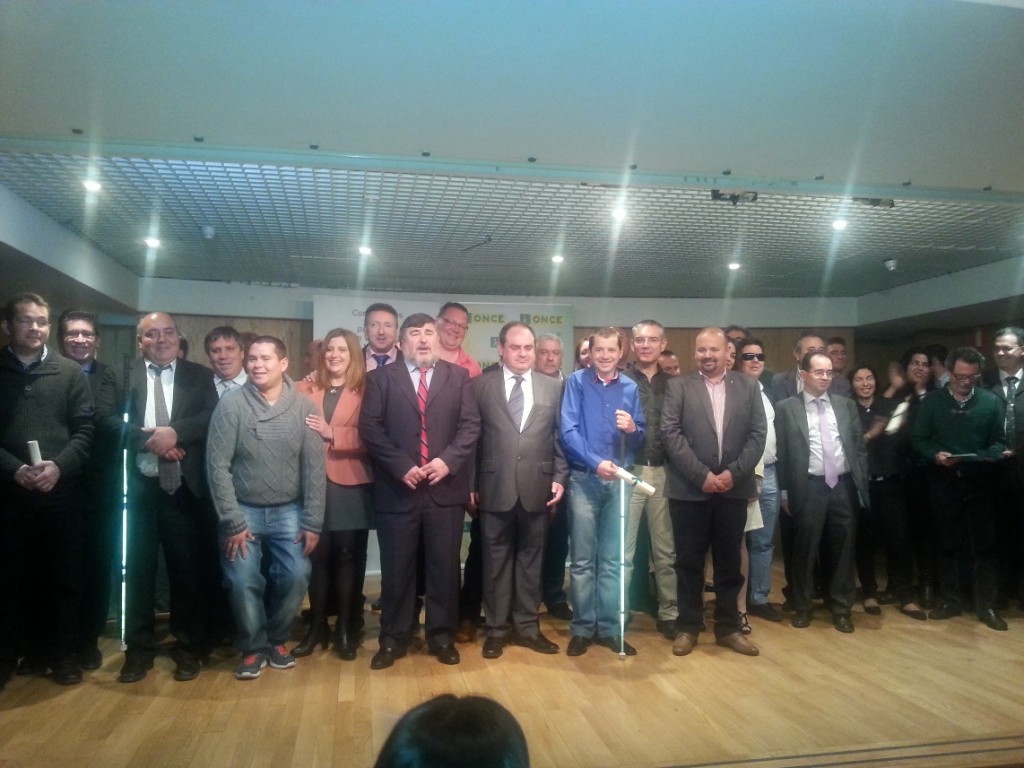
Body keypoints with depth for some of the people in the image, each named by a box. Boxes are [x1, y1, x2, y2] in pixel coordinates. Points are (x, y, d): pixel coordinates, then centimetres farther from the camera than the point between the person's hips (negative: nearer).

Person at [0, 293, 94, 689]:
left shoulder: (71, 372, 7)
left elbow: (85, 430, 1)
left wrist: (58, 466, -15)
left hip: (61, 491, 0)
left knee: (63, 575, 6)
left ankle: (62, 652, 19)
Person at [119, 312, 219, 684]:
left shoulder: (200, 376, 7)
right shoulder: (124, 375, 5)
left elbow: (212, 418, -6)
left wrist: (175, 433, -19)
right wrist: (150, 439, -17)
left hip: (185, 488, 0)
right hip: (140, 487, 0)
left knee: (188, 568, 8)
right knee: (139, 569, 8)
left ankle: (187, 646, 23)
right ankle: (139, 649, 23)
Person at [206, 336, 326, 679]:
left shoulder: (304, 407, -7)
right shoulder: (231, 406, -10)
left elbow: (314, 467, -5)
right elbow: (218, 466, -10)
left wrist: (312, 522, -6)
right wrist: (232, 521, -12)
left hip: (288, 511, 1)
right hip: (244, 510, -1)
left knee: (296, 577, -5)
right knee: (243, 581, -6)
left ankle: (276, 639, 22)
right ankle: (253, 647, 19)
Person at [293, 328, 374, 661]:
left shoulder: (366, 391, 1)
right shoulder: (304, 389, 11)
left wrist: (332, 434, -19)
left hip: (351, 486, -2)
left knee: (348, 558, 5)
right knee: (316, 557, 5)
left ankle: (346, 629, 18)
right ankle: (317, 626, 21)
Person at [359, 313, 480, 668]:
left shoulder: (458, 376, 9)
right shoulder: (381, 378, 6)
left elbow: (471, 425, 2)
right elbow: (370, 428, -3)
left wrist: (448, 460, -13)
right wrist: (401, 467, -13)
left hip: (446, 488, 1)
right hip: (397, 489, -1)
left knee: (445, 567, 9)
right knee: (396, 570, 8)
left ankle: (442, 637, 24)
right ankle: (393, 639, 22)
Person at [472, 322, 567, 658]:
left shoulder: (553, 387, 7)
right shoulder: (480, 385, 1)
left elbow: (560, 437, 7)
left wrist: (559, 477, -1)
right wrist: (471, 484, -2)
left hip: (537, 488, 2)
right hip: (494, 488, -2)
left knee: (531, 558, 12)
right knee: (496, 560, 9)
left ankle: (527, 626, 24)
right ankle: (497, 628, 21)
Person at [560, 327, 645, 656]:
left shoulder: (630, 388, 8)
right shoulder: (576, 382, -2)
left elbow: (640, 440, 10)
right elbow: (568, 431, -10)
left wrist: (633, 429, -13)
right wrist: (595, 462, -20)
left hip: (619, 481, 3)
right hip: (584, 479, -3)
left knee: (613, 560, 9)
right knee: (582, 560, 4)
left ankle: (609, 628, 19)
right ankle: (582, 628, 14)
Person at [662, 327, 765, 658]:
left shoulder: (748, 386, 7)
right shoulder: (678, 386, 1)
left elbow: (758, 434, 2)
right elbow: (670, 433, -7)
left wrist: (734, 472, -10)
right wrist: (702, 474, -14)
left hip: (734, 488, 2)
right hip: (689, 489, -2)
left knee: (729, 561, 11)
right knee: (689, 561, 7)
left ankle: (728, 627, 25)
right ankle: (688, 627, 20)